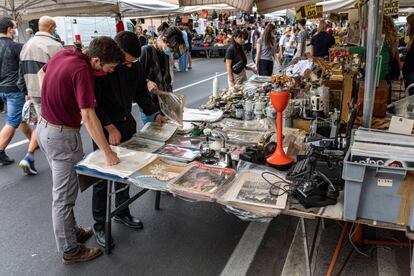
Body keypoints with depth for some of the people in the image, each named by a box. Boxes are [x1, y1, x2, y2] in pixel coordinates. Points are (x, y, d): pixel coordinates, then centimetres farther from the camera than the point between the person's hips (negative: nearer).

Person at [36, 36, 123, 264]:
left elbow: (41, 73, 19)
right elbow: (88, 117, -29)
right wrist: (107, 152, -24)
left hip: (44, 127, 9)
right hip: (62, 136, -9)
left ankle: (73, 232, 38)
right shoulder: (82, 71, -26)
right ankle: (70, 250, 21)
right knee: (64, 196, 5)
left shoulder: (63, 53, 0)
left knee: (64, 189, 21)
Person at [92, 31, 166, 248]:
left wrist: (154, 113, -1)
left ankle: (122, 213, 35)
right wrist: (110, 127, -26)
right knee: (102, 176, 1)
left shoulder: (135, 67, -1)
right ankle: (99, 224, 17)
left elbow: (142, 94, 11)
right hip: (105, 128, -6)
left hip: (127, 124, 6)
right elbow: (94, 104, -20)